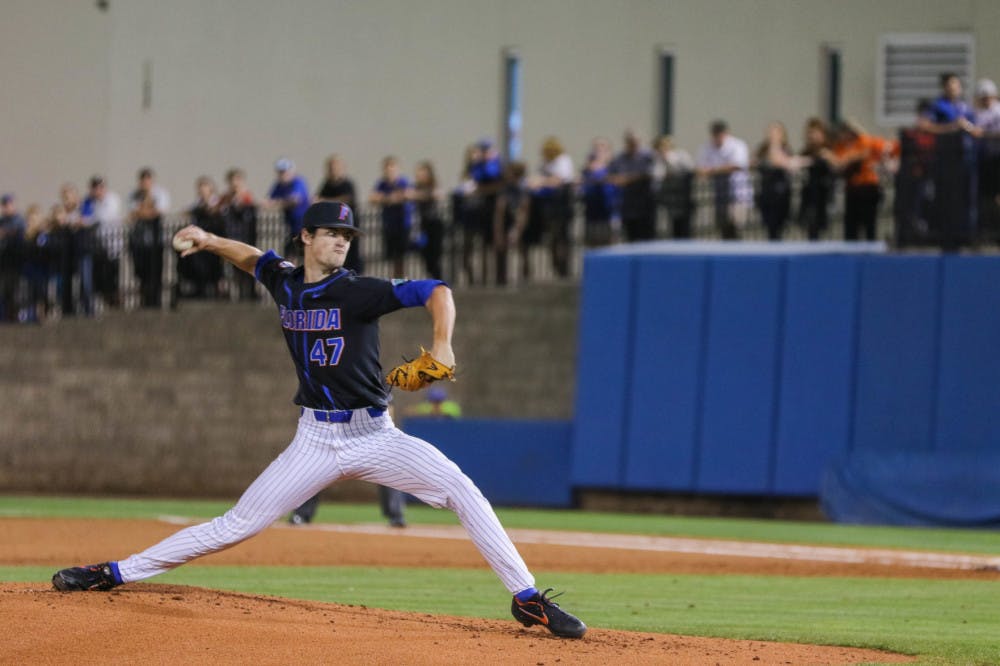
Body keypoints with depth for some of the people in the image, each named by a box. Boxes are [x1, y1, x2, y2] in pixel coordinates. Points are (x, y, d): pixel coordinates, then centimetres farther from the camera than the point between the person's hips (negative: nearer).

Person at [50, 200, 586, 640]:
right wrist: (209, 242, 15)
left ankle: (526, 598, -15)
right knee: (236, 526, -2)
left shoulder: (359, 292, -11)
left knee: (462, 491, -19)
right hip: (315, 440, 2)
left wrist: (441, 346, -35)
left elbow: (437, 291, -19)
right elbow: (255, 258, 28)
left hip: (375, 436, -2)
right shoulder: (284, 282, 4)